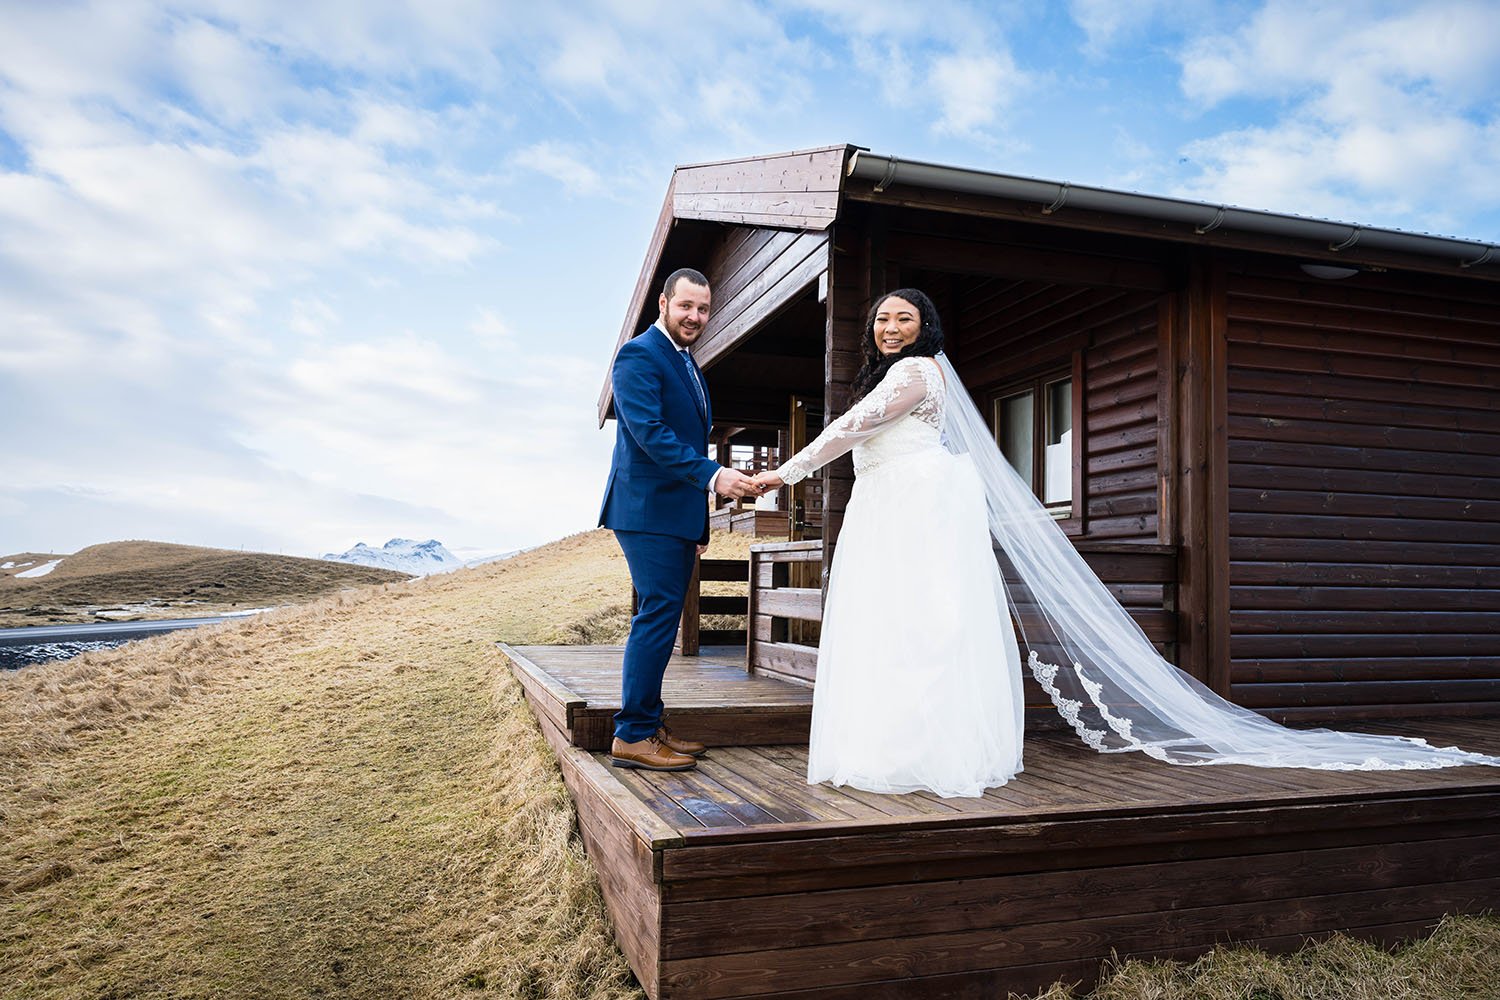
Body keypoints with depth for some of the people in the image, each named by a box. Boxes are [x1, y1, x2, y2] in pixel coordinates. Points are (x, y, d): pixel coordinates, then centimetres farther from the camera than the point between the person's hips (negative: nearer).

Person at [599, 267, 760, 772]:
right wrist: (712, 475, -29)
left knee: (662, 619, 11)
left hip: (678, 514, 9)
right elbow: (650, 432, -21)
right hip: (649, 510, -9)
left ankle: (649, 725, 18)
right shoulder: (639, 355, -8)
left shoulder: (688, 365, 21)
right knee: (657, 616, -10)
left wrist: (700, 521, 21)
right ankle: (632, 735, -3)